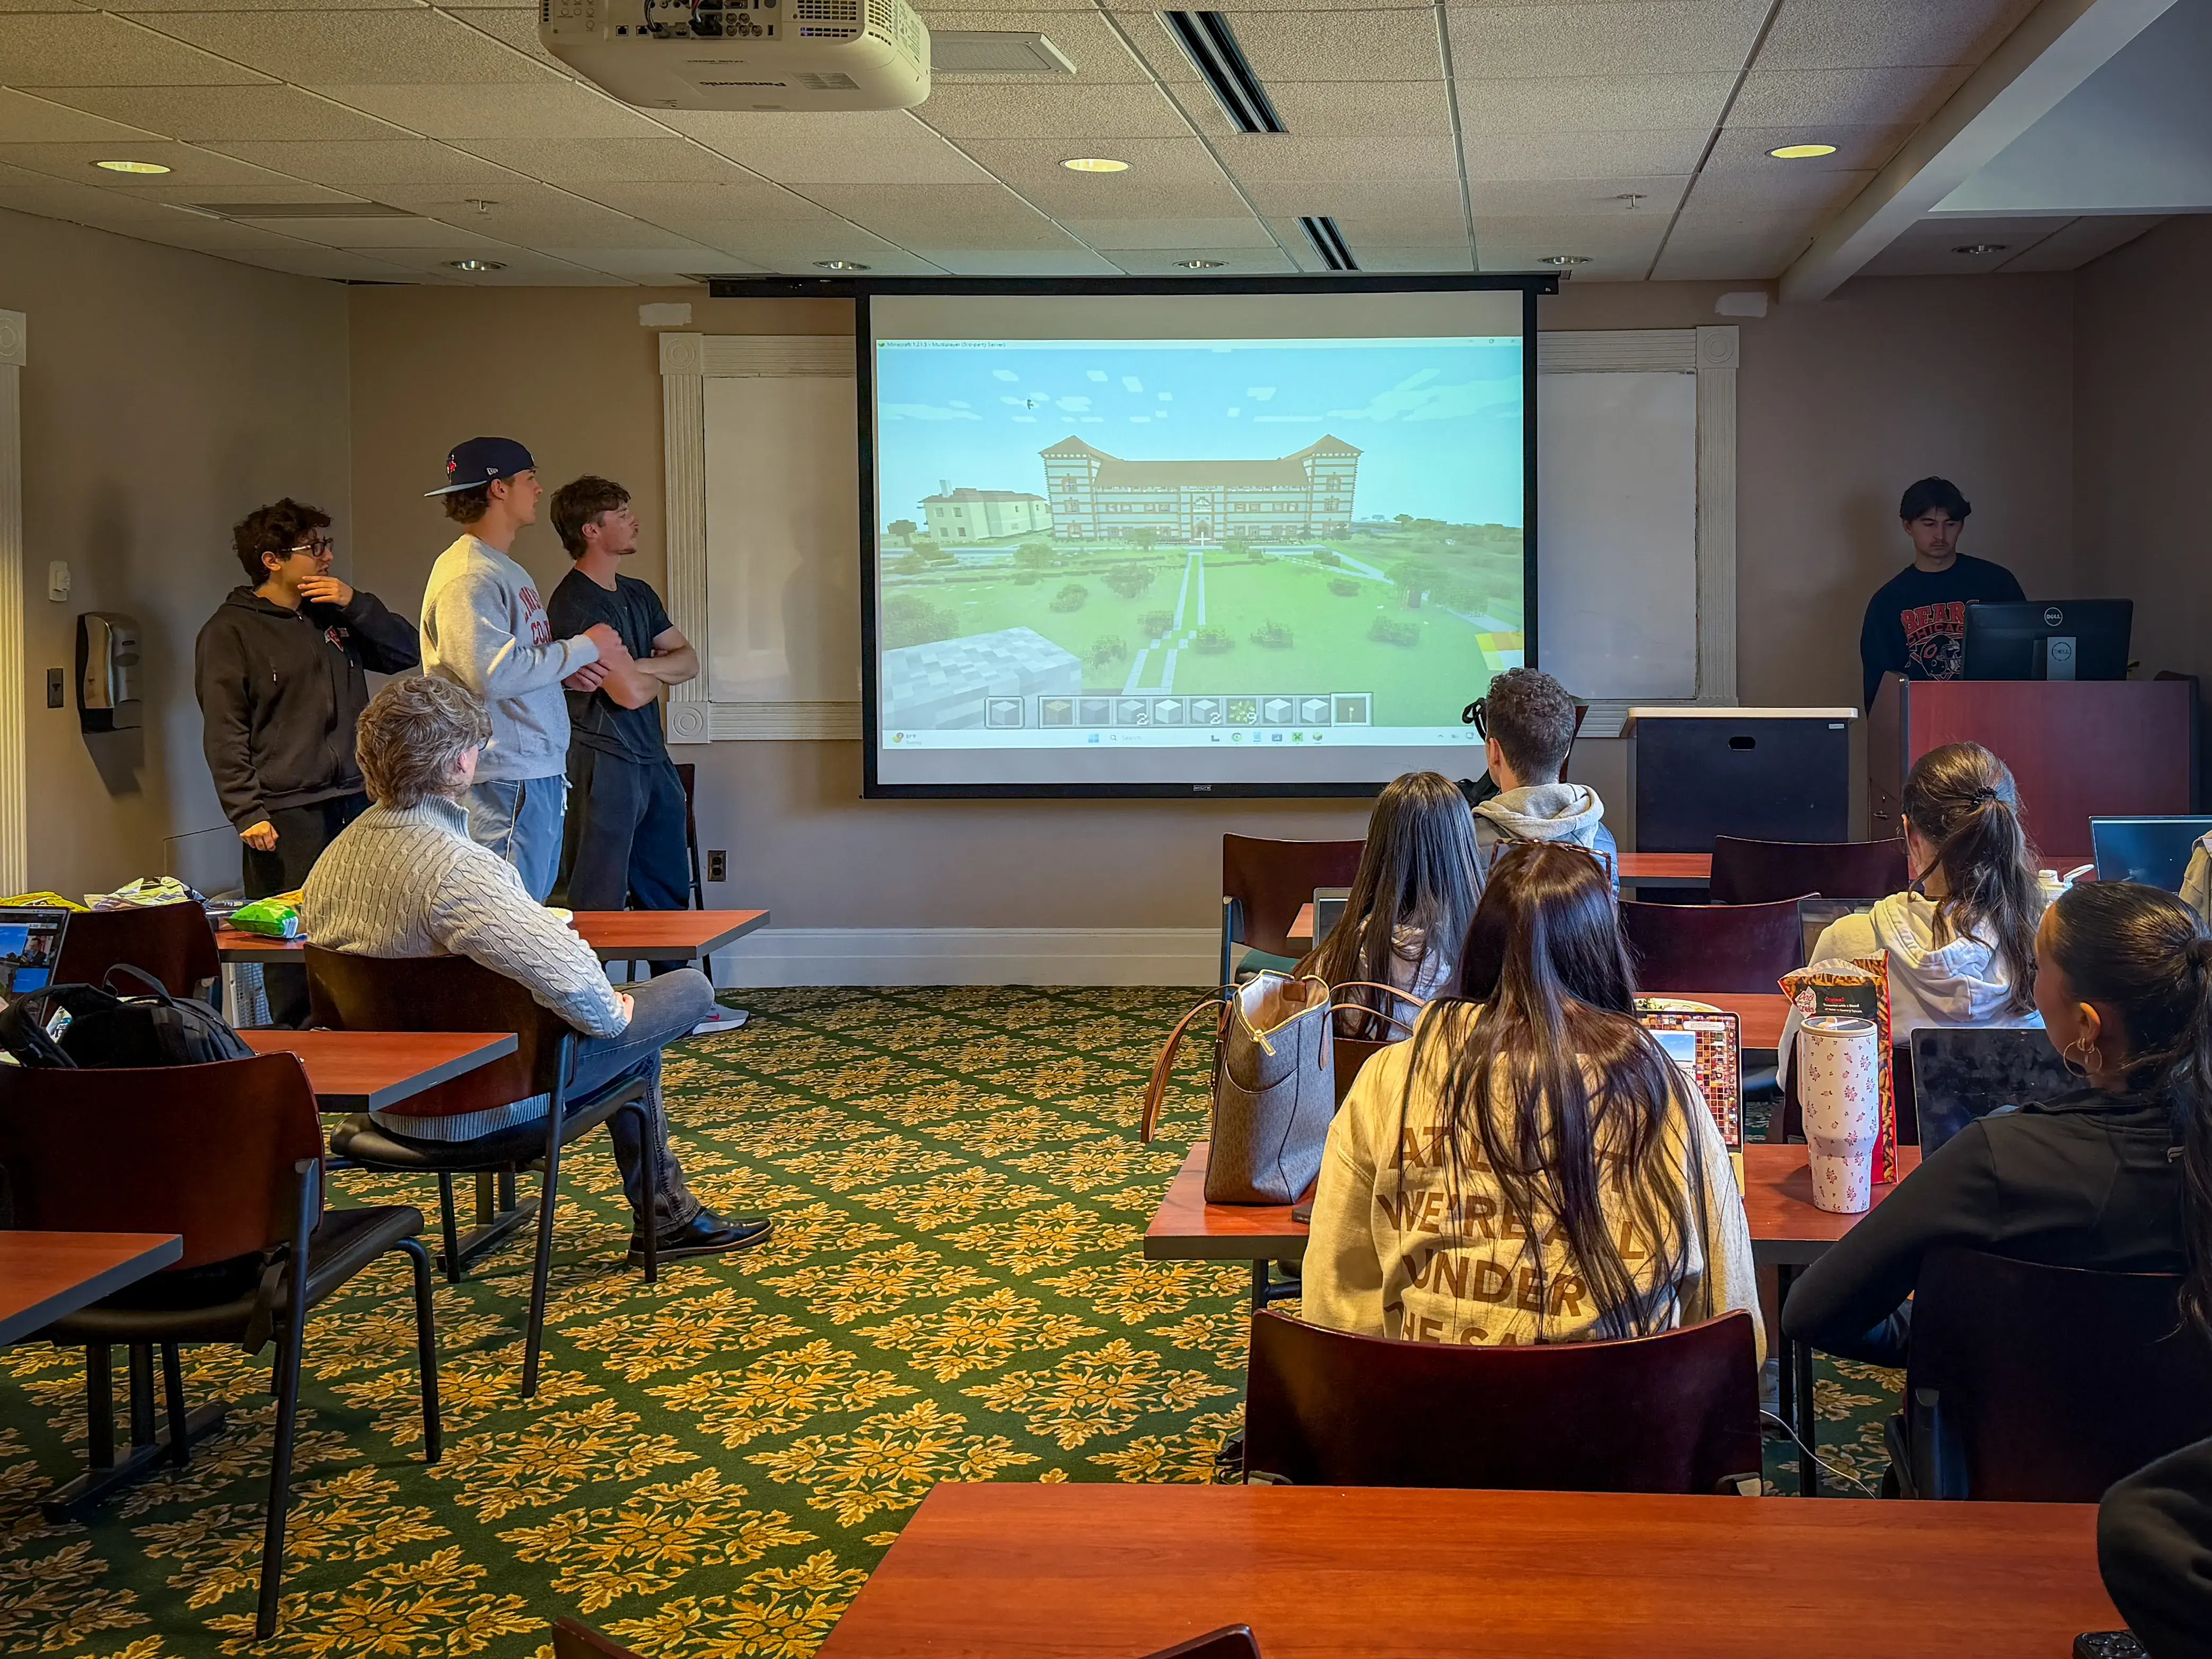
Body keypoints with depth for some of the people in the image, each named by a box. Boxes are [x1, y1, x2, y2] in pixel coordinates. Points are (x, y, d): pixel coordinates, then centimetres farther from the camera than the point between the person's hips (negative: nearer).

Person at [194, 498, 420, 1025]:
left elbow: (407, 653, 15)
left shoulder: (336, 615, 18)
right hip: (286, 813, -5)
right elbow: (224, 734, -6)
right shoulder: (230, 631, 0)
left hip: (356, 802, 5)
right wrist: (248, 814, -15)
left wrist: (355, 604, 2)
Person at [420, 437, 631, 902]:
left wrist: (570, 670, 5)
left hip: (540, 774, 11)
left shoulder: (507, 570, 19)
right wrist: (584, 648, -15)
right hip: (507, 780, -11)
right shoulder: (468, 577, -14)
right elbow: (492, 673, -24)